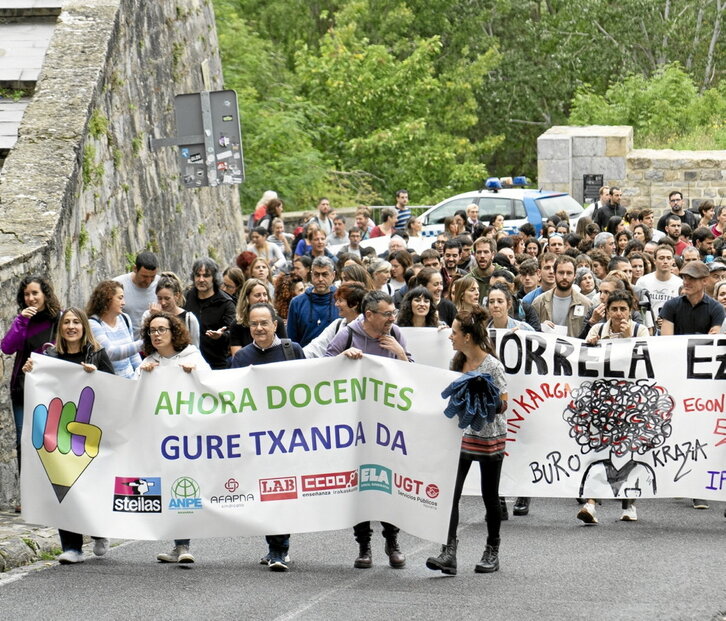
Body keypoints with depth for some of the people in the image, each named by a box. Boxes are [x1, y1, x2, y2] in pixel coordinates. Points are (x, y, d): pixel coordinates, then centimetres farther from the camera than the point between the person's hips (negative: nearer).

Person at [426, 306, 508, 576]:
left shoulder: (492, 366, -14)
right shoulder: (457, 361, 6)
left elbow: (502, 404, -12)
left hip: (489, 437, -6)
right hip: (461, 434, 6)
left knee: (489, 495, 8)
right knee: (451, 493, -9)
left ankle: (492, 552, 24)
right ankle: (449, 552, -13)